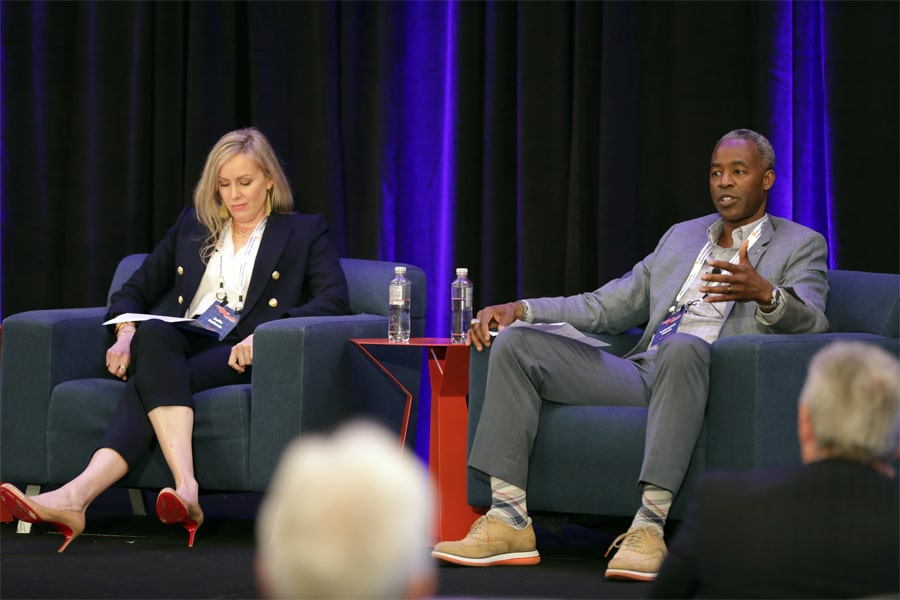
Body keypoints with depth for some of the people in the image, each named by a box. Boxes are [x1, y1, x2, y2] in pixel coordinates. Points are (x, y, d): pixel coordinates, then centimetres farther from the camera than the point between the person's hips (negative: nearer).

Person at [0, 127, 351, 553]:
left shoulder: (305, 233, 15)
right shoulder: (192, 225, 27)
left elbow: (334, 300, -1)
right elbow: (136, 289, 26)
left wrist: (267, 332, -18)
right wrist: (126, 332, 1)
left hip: (240, 357, -3)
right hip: (178, 347, 3)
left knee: (150, 384, -34)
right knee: (152, 332, -37)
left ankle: (78, 494, -53)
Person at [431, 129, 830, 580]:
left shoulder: (800, 246, 10)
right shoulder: (681, 237, 27)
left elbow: (811, 323, -10)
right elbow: (607, 306, 25)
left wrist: (765, 293, -33)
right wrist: (520, 309, 11)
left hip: (715, 379, -6)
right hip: (643, 372, 6)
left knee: (681, 347, -41)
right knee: (514, 343, -8)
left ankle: (649, 526, -43)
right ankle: (509, 522, -18)